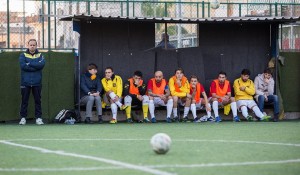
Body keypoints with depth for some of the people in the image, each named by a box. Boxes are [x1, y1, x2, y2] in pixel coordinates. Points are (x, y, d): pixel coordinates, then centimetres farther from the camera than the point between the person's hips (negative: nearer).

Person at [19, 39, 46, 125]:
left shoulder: (40, 56, 9)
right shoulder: (23, 55, 7)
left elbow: (42, 64, -11)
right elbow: (23, 65, -11)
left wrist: (29, 64, -12)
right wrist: (35, 67, -10)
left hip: (37, 83, 1)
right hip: (25, 82, -1)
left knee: (38, 100, 2)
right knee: (24, 101, 1)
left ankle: (38, 118, 6)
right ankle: (23, 117, 6)